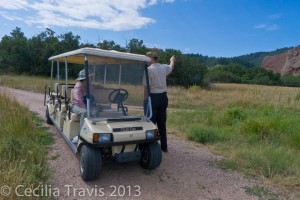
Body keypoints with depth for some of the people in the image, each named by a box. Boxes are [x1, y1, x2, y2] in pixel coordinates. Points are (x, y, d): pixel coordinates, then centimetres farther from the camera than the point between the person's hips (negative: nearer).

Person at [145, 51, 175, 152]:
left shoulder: (149, 69, -13)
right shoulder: (164, 67, 7)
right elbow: (171, 67, 31)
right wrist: (172, 60, 52)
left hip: (153, 97, -6)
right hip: (163, 97, 6)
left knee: (151, 122, 1)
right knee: (162, 123, 13)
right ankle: (164, 146, 22)